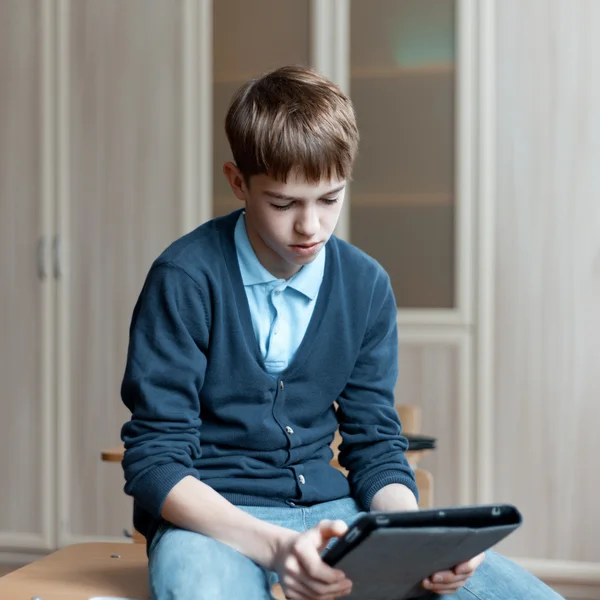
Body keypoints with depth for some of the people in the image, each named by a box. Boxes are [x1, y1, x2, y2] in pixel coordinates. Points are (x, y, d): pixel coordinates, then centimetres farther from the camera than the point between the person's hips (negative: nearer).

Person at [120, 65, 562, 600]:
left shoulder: (366, 286, 3)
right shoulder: (185, 280, -11)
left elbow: (376, 446, 7)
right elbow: (155, 463, -12)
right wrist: (274, 546, -29)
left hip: (326, 507, 5)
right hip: (212, 516, -4)